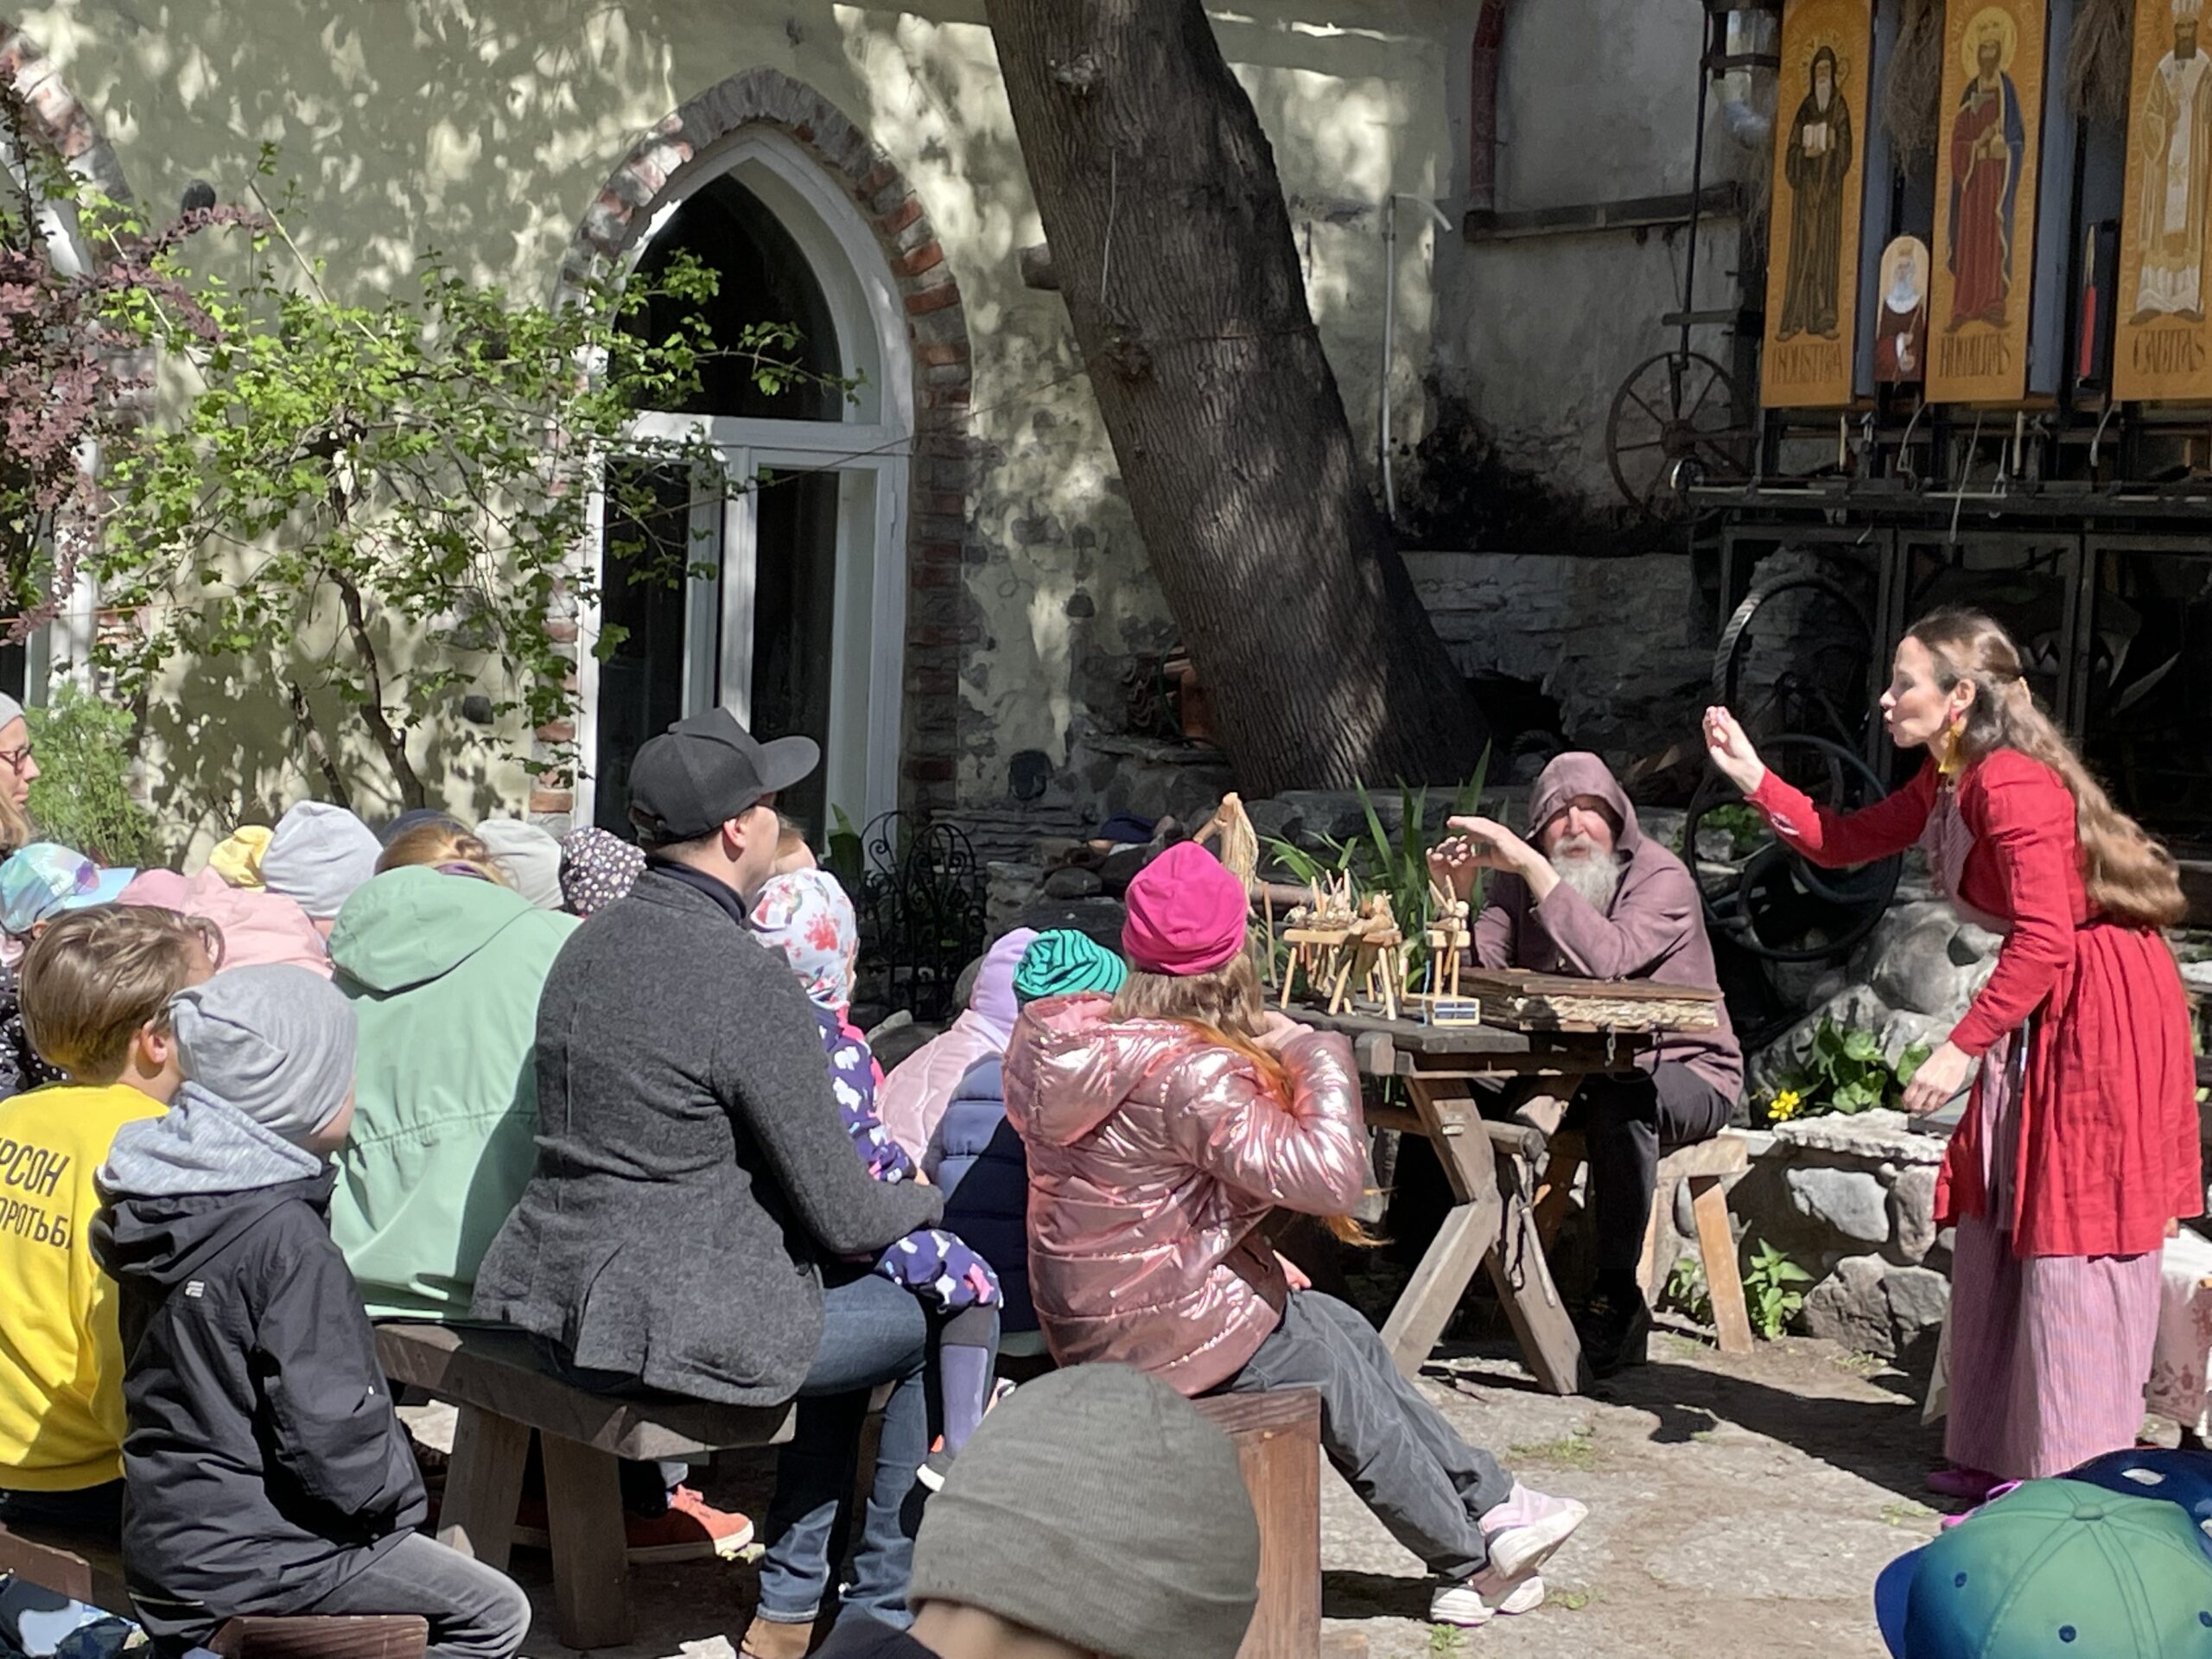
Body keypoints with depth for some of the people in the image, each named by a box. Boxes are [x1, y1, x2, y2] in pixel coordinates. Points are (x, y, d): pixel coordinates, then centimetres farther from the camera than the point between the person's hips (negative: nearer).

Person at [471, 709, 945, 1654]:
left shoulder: (592, 941, 6)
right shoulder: (750, 982, -20)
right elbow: (841, 1215, -15)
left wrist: (882, 1198, 21)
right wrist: (925, 1200, 9)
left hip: (556, 1294, 8)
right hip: (670, 1324, -8)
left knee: (843, 1296, 27)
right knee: (921, 1323, 14)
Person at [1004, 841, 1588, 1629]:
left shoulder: (1083, 1037, 1)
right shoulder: (1188, 1074, -27)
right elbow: (1330, 1175, -32)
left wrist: (1251, 1256, 13)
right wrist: (1314, 1050, -18)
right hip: (1164, 1331, -8)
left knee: (1344, 1330, 18)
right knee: (1342, 1375, 11)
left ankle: (1493, 1506, 27)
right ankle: (1471, 1561, 29)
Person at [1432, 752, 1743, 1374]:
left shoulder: (1660, 877, -15)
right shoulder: (1522, 876, 2)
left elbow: (1607, 959, -35)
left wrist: (1530, 867, -37)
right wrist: (1457, 895, -23)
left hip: (1686, 1073, -5)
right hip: (1568, 1070, 5)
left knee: (1618, 1095, -38)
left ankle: (1617, 1294, -28)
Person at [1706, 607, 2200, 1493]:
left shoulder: (2011, 787, -23)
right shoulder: (1947, 782, 8)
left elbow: (2046, 940, -29)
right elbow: (1843, 840, 16)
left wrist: (1963, 1046, -30)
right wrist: (1752, 775, 7)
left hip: (2103, 1015, -10)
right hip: (2043, 1011, 10)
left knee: (2071, 1247, -7)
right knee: (1997, 1233, 12)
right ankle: (2000, 1457, 21)